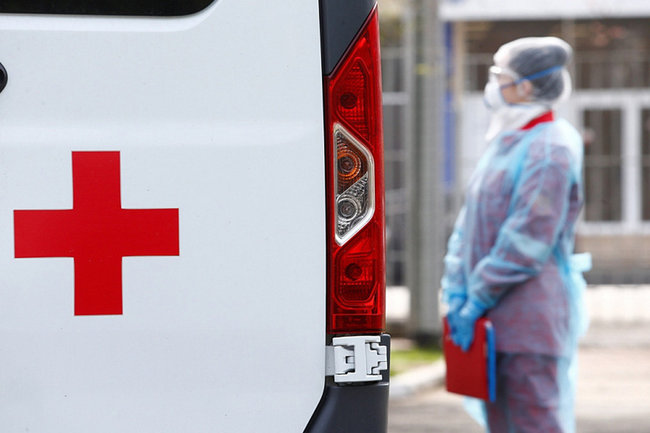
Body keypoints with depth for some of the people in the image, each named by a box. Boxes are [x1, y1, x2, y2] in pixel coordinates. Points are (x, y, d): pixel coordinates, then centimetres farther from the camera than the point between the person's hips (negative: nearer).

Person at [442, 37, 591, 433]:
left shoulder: (551, 150, -15)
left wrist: (477, 301, -16)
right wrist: (456, 289, 5)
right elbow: (471, 221, 16)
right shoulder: (505, 143, 15)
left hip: (532, 318, -10)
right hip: (497, 319, 10)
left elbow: (528, 241, -19)